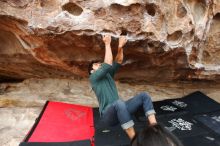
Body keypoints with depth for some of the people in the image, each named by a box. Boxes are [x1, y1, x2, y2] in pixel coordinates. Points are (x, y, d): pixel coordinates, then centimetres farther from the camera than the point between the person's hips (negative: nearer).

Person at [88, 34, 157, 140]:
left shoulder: (108, 74, 22)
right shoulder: (93, 78, 2)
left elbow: (118, 62, 8)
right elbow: (107, 65, -13)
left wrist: (120, 47, -9)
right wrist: (107, 44, -11)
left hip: (119, 109, 7)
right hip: (108, 115, -7)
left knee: (144, 96, -7)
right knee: (119, 103, -40)